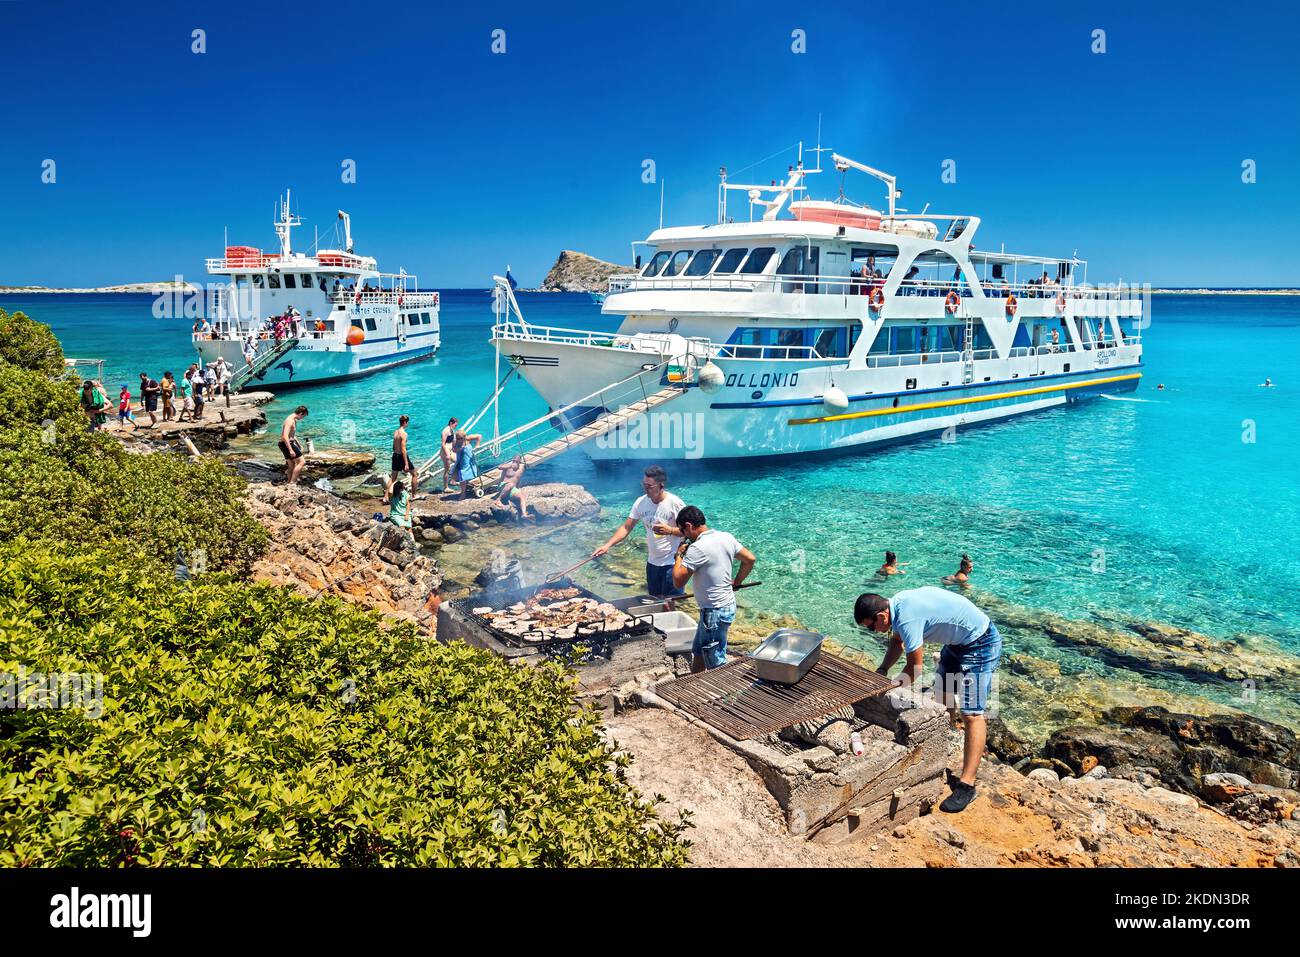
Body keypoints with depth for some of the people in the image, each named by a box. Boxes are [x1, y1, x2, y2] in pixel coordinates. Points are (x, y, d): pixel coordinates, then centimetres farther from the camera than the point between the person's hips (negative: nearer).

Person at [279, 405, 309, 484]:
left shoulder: (294, 420, 14)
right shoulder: (290, 420, -19)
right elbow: (285, 436, -28)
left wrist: (299, 445, 30)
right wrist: (291, 450, -31)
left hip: (289, 443, 11)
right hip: (287, 444, -11)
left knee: (292, 466, 17)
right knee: (302, 462, -11)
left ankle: (288, 483, 25)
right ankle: (291, 482, -13)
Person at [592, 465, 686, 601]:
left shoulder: (675, 504, -17)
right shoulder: (641, 503, -3)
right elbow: (626, 528, 0)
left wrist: (670, 530, -29)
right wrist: (607, 545, -12)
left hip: (672, 563, -6)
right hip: (652, 562, 6)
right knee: (653, 600, 16)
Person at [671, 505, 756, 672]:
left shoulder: (697, 548, -23)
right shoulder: (727, 537, 1)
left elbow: (678, 582, -22)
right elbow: (750, 559, 9)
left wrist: (679, 555, -8)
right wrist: (736, 582, 19)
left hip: (714, 612, -9)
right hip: (728, 604, 9)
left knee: (717, 664, 1)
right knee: (698, 652, 23)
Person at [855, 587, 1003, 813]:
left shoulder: (907, 618, -30)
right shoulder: (897, 604, -3)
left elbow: (915, 667, -20)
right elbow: (897, 641, 15)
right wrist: (881, 671, 3)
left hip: (981, 644, -10)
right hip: (957, 641, 10)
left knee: (971, 714, -12)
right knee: (943, 700, 17)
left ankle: (966, 785, -12)